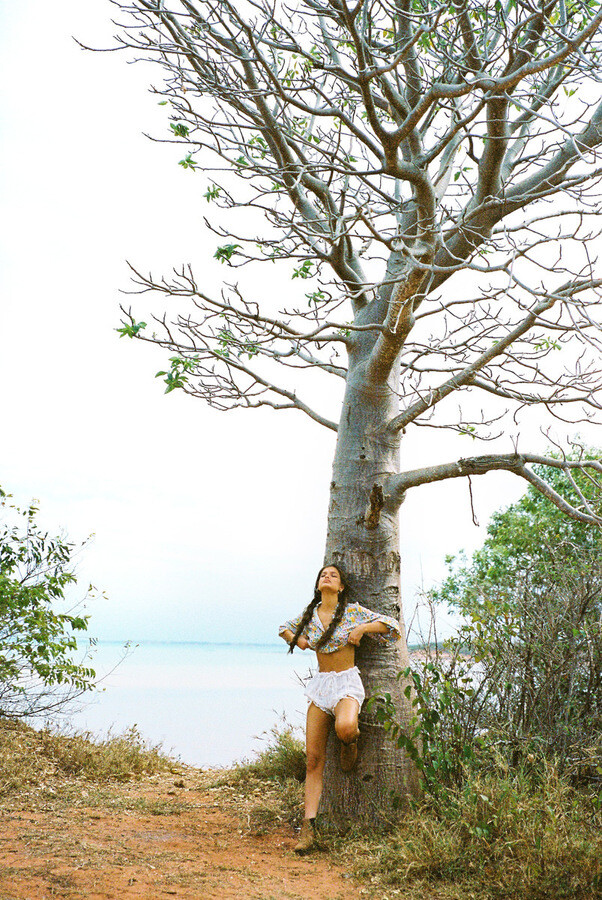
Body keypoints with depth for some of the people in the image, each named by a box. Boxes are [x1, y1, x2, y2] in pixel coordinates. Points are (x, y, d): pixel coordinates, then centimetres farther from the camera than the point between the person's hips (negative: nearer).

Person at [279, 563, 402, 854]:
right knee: (314, 759, -4)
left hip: (347, 683, -3)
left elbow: (392, 625, -1)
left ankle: (350, 740, 3)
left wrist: (363, 628, -14)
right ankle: (308, 826, 0)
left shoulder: (353, 611, -2)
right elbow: (284, 628, 27)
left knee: (344, 727, -36)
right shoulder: (310, 614, 8)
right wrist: (297, 639, 6)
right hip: (321, 685, 3)